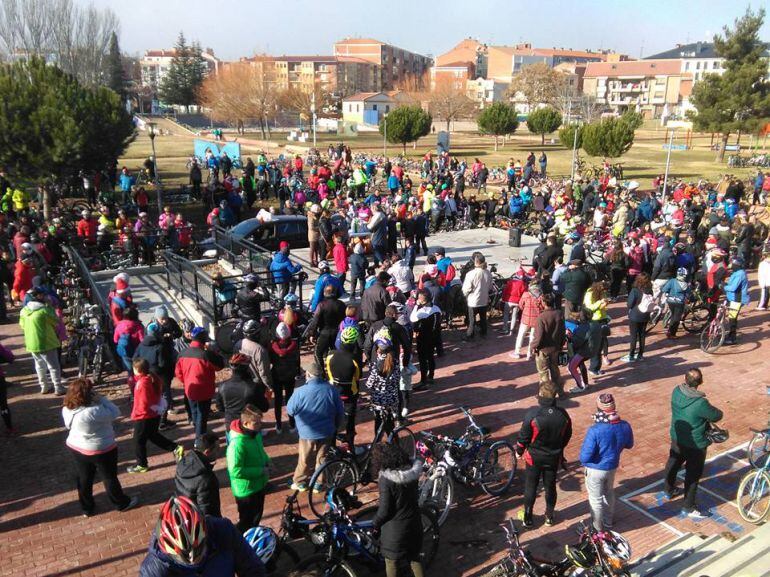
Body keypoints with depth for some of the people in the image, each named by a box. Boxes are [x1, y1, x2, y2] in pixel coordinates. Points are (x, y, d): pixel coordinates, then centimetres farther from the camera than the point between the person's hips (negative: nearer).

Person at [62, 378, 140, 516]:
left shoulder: (66, 409, -12)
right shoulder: (94, 411, -36)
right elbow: (115, 413, -24)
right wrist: (101, 398, -22)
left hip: (76, 448, 6)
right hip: (101, 450, -6)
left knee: (83, 478, 22)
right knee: (109, 477, 14)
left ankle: (87, 508, 38)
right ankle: (122, 503, 34)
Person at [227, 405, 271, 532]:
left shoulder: (256, 433, -5)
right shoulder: (237, 443, -32)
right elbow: (235, 470, -31)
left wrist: (266, 462, -4)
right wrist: (260, 471, -25)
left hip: (259, 485, 8)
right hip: (246, 490, -8)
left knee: (257, 516, 27)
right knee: (246, 522, 12)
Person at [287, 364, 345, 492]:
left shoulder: (300, 392, -20)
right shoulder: (332, 390, -9)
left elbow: (290, 410, -6)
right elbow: (341, 412, 0)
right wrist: (335, 426, 16)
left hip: (307, 433, -2)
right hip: (327, 433, 2)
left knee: (305, 459, 16)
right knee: (322, 458, 18)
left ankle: (300, 482, 32)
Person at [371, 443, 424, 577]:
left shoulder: (386, 480, -26)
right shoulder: (412, 471, -9)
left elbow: (384, 511, -20)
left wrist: (375, 524, -2)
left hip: (395, 528, -5)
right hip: (414, 522, 5)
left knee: (391, 562, 18)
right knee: (414, 557, 24)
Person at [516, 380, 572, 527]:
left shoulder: (532, 413, -27)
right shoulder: (563, 415, -14)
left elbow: (523, 436, -16)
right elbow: (567, 436, 2)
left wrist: (519, 451, 2)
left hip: (534, 457, -3)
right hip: (554, 457, 3)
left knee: (530, 487, 15)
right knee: (550, 487, 20)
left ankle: (527, 518, 28)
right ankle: (549, 516, 36)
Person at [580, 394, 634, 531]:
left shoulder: (595, 430, -33)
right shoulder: (625, 426, -15)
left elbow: (584, 457, -26)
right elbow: (629, 445, 6)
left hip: (595, 469, -5)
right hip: (613, 467, 5)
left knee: (596, 499, 16)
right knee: (609, 494, 29)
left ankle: (597, 529, 33)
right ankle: (608, 523, 47)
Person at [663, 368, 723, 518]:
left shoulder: (676, 392, -14)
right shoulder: (700, 404, -34)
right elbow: (717, 416, -17)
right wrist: (707, 415, 3)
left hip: (676, 438, 7)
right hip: (695, 444, -7)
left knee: (673, 463, 27)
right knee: (693, 474, 10)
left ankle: (669, 490, 49)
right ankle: (688, 507, 22)